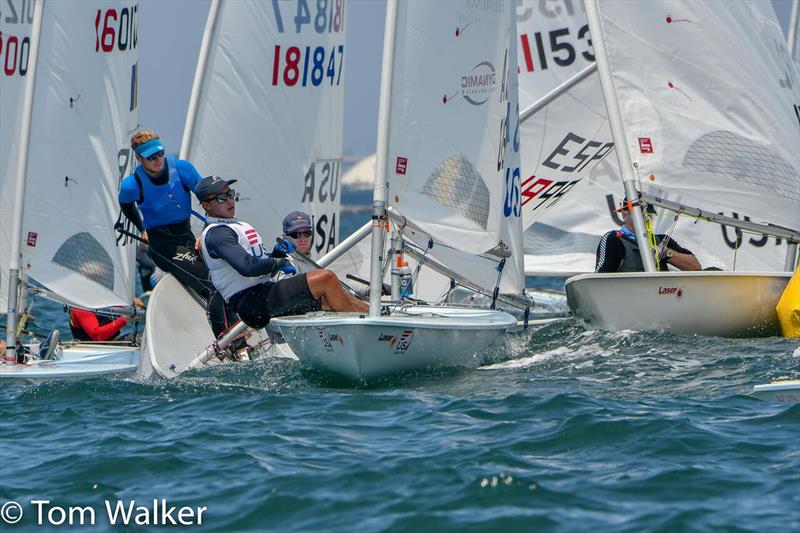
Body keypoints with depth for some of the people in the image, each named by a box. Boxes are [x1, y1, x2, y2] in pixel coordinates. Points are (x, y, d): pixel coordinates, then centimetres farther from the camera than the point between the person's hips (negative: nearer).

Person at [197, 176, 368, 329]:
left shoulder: (242, 226, 25)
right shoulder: (215, 234, -9)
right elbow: (247, 267, -24)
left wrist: (276, 254, 5)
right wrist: (280, 262, -9)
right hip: (251, 303, -10)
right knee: (326, 278, -16)